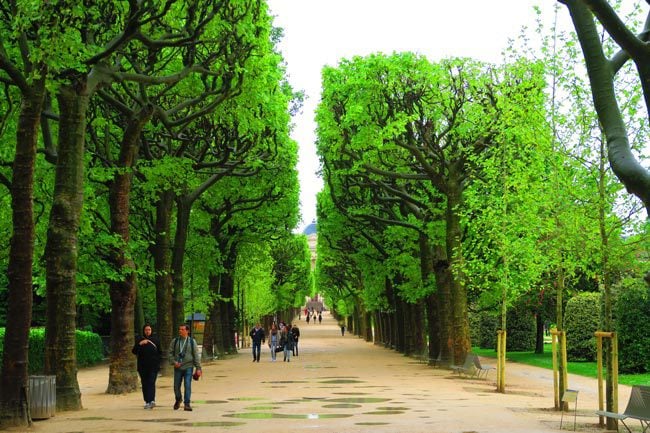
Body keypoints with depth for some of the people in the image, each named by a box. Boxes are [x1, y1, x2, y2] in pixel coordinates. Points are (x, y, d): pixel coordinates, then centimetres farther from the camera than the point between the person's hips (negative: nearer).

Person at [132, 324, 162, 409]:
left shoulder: (155, 340, 8)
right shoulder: (139, 339, 7)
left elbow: (160, 352, 16)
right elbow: (134, 352, -3)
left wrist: (157, 361, 3)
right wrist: (139, 344, -17)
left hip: (153, 366, -1)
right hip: (142, 366, 1)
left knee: (151, 383, -13)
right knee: (144, 384, 3)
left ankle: (151, 400, -21)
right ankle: (147, 402, 8)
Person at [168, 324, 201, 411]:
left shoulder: (192, 342, 2)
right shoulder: (175, 341, 5)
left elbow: (196, 355, 2)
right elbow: (170, 353, 7)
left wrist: (198, 368, -2)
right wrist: (173, 362, -10)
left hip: (188, 367, -2)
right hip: (178, 367, 2)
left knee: (187, 385, -9)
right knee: (176, 386, 7)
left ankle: (187, 404, -2)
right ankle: (178, 400, 34)